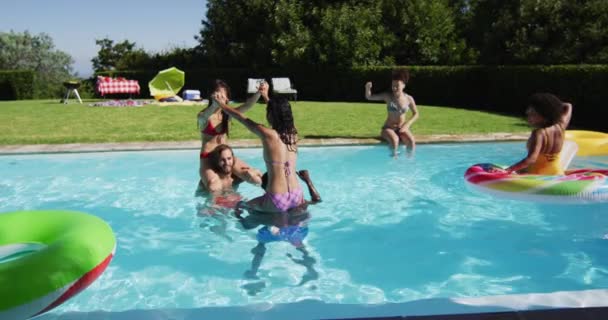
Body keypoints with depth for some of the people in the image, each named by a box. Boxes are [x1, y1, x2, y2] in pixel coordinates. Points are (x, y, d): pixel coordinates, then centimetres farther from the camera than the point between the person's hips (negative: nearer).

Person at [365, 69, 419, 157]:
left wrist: (407, 124, -9)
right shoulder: (387, 96, -8)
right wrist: (367, 88, -29)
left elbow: (416, 114, 7)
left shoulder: (409, 99, -4)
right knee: (395, 140, -35)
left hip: (402, 128, 2)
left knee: (412, 142, -29)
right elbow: (369, 97, -7)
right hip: (388, 128, -1)